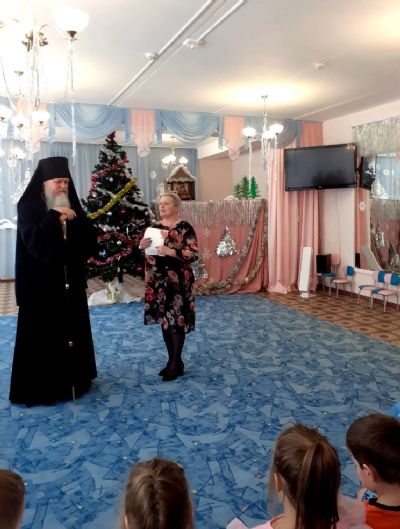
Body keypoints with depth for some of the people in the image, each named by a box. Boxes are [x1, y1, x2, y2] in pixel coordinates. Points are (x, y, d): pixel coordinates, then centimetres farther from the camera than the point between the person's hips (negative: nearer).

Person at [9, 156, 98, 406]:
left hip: (70, 281, 5)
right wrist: (54, 218, -24)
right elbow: (32, 240, -20)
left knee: (73, 328, 10)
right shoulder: (29, 207, -4)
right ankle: (39, 386, 12)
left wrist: (76, 221, -13)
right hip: (41, 283, -5)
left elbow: (90, 240, 2)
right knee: (42, 333, 0)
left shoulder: (72, 208, 10)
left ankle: (74, 378, 24)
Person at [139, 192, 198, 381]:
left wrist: (170, 251, -24)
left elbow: (194, 254, -15)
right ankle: (173, 360, 22)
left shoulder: (185, 228, -7)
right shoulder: (154, 227, 11)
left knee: (176, 320, -4)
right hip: (157, 280, 6)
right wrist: (142, 246, -5)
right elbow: (147, 252, 17)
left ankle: (175, 363, 7)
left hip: (177, 281, -6)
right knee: (164, 319, 10)